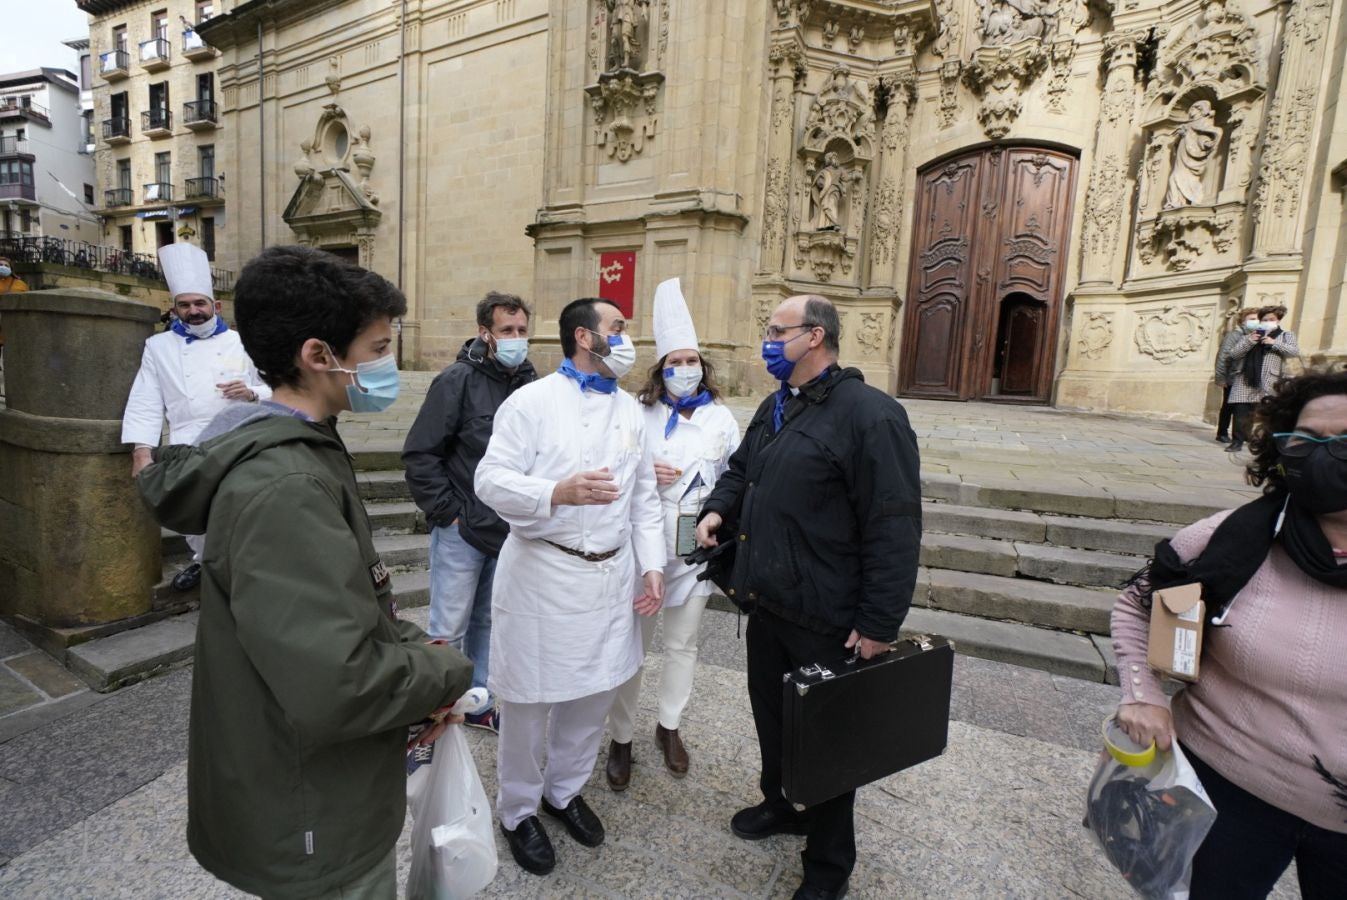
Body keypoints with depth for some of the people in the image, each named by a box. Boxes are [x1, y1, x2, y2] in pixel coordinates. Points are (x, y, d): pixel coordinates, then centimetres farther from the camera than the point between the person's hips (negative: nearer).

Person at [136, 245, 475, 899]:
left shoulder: (298, 453, 2)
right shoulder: (284, 490, -31)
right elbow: (337, 687, -37)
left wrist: (413, 646, -4)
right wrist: (447, 671, -20)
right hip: (316, 825, -9)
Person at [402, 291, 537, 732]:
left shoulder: (531, 383, 0)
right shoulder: (459, 380, -12)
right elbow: (419, 454, -12)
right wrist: (448, 512, -11)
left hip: (509, 529, 5)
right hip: (462, 530, -4)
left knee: (488, 621, 19)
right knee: (448, 629, 8)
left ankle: (478, 703, 37)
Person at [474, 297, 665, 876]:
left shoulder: (630, 409, 9)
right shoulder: (531, 400, -8)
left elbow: (644, 493, 10)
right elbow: (491, 480, -13)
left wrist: (651, 563, 4)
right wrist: (558, 492, -29)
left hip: (611, 575, 6)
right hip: (541, 573, -5)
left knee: (593, 694, 18)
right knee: (528, 701, 11)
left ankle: (565, 791, 43)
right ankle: (519, 810, 36)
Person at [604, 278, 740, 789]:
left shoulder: (722, 419, 1)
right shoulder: (637, 415, -4)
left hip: (695, 549, 2)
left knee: (683, 644, 16)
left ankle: (669, 727, 39)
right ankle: (621, 739, 28)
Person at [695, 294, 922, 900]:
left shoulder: (870, 415, -18)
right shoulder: (776, 408, 10)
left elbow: (894, 528, -20)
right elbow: (741, 470, 22)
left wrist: (879, 624, -19)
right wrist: (718, 508, 2)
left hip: (826, 620, -7)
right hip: (767, 603, 8)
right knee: (770, 713, 24)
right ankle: (781, 804, 51)